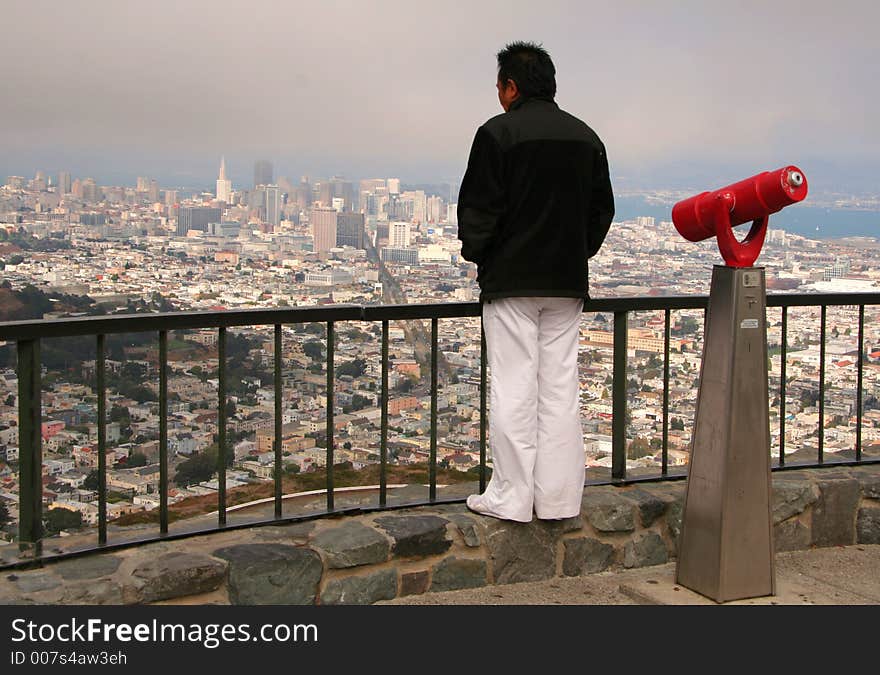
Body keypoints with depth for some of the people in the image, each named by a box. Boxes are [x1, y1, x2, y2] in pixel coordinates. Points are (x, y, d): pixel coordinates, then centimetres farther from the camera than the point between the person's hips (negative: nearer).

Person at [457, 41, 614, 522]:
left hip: (511, 279, -5)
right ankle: (557, 498, 11)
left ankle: (510, 498, 4)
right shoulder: (586, 137, 9)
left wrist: (474, 252, 6)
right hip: (567, 282, 5)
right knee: (560, 387, 8)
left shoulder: (498, 133, -9)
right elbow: (602, 208, 12)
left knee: (513, 390, -1)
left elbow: (478, 209, -10)